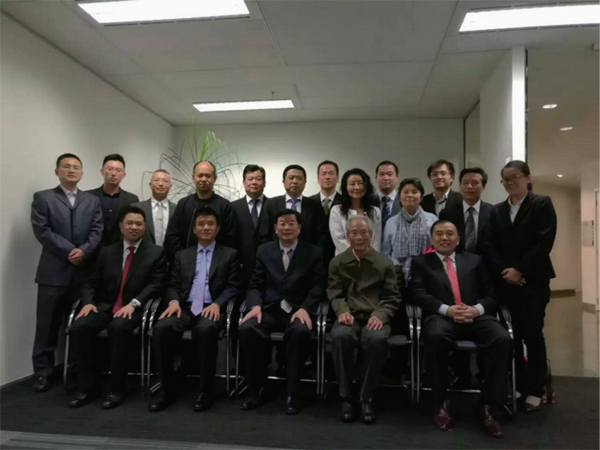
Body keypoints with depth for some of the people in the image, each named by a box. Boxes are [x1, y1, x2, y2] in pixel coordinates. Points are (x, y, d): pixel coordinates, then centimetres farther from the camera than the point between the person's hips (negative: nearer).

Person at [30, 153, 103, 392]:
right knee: (48, 324, 3)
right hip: (53, 271, -2)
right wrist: (69, 251, -14)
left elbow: (97, 231, 4)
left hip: (83, 270, 3)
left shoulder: (92, 201, 13)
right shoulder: (42, 198, 4)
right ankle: (43, 371, 15)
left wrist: (84, 251, -13)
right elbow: (42, 231, -7)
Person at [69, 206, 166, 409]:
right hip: (105, 307, 4)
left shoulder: (156, 253, 4)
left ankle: (117, 388, -19)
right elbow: (91, 283, 14)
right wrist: (88, 302, -7)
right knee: (79, 326, -23)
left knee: (119, 327, -35)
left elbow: (156, 285, -6)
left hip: (135, 310, -4)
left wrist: (133, 303, -21)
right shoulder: (107, 252, 16)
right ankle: (88, 386, -8)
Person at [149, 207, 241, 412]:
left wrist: (217, 304, -15)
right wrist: (174, 301, -7)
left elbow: (233, 287, 3)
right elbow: (173, 285, 15)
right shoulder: (182, 255, 21)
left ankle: (206, 390, -20)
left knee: (205, 330, -37)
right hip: (186, 308, 3)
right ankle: (166, 388, -12)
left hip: (212, 309, -3)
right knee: (161, 328, -28)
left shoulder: (229, 254, 12)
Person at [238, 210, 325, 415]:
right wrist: (255, 305, -12)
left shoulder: (313, 253, 8)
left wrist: (304, 308, -18)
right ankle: (255, 390, -11)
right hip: (270, 309, 2)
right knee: (246, 329, -29)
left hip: (298, 310, -2)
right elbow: (255, 285, 9)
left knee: (301, 332, -36)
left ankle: (292, 394, -19)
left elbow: (317, 287, 0)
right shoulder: (264, 250, 14)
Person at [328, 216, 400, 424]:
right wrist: (342, 311, -14)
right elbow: (334, 292, 8)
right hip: (349, 315, 1)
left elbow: (392, 297, 7)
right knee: (340, 336, -35)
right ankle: (346, 397, -17)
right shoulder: (337, 262, 13)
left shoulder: (384, 263, 10)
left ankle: (367, 398, -16)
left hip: (374, 316, 0)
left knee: (378, 339, -36)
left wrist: (380, 315, -13)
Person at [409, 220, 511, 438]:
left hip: (476, 316, 3)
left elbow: (491, 294, 15)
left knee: (503, 339, -29)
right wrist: (447, 309, -14)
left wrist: (477, 309, -8)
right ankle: (441, 403, -16)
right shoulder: (421, 262, 17)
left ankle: (487, 406, -15)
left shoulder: (474, 261, 24)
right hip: (442, 316, -2)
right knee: (436, 336, -37)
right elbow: (418, 294, 2)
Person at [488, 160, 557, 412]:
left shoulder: (542, 204, 2)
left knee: (533, 334, 0)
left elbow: (544, 242, -9)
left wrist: (520, 270, -15)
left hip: (533, 280, -3)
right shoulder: (497, 211, 13)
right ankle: (517, 385, 15)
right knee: (512, 335, 3)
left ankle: (535, 390, 12)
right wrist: (503, 271, -9)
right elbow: (492, 246, 7)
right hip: (505, 281, 3)